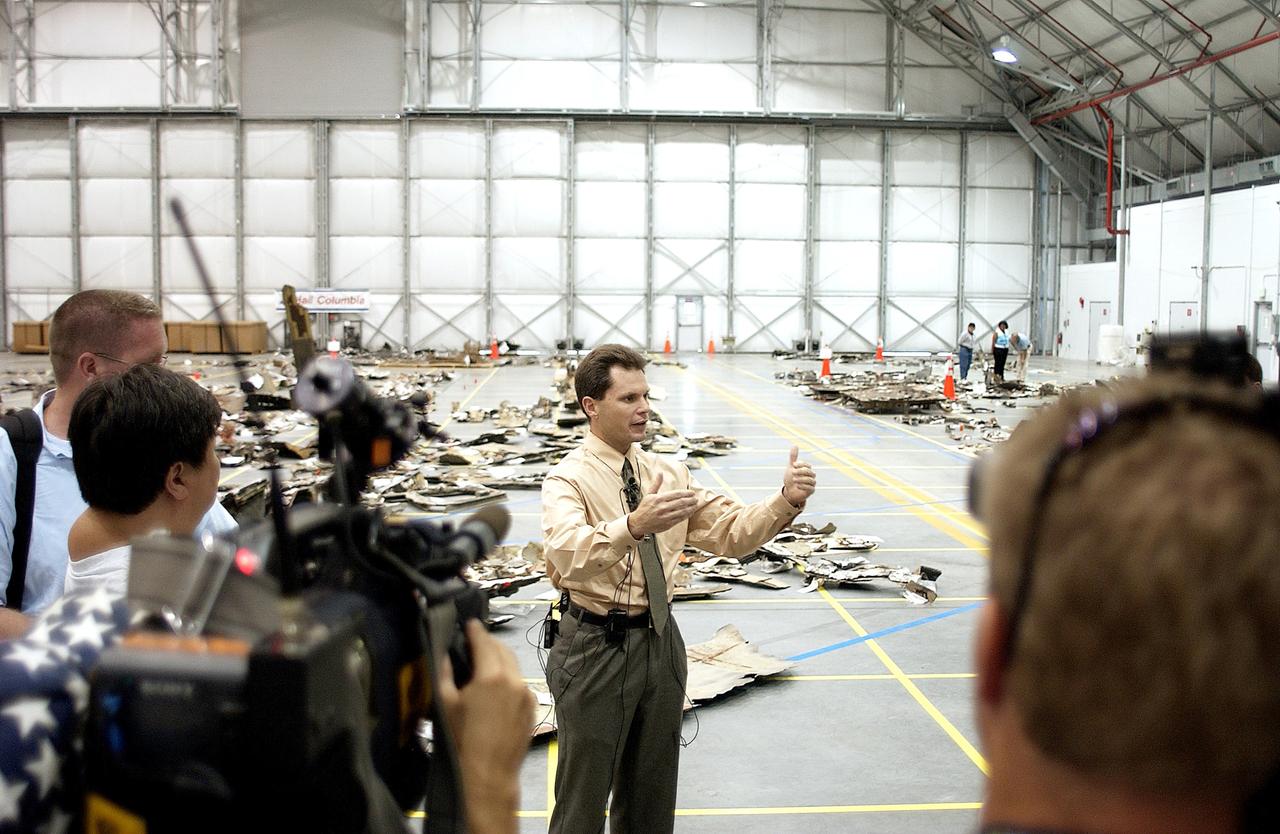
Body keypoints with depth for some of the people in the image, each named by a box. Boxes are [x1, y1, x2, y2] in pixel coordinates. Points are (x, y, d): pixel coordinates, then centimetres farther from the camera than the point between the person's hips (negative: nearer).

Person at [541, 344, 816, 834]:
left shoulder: (669, 474, 6)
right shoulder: (568, 479, -13)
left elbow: (731, 532, 0)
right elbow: (567, 554, -33)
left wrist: (786, 500, -18)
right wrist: (633, 526, -51)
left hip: (660, 642, 6)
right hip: (596, 646, -6)